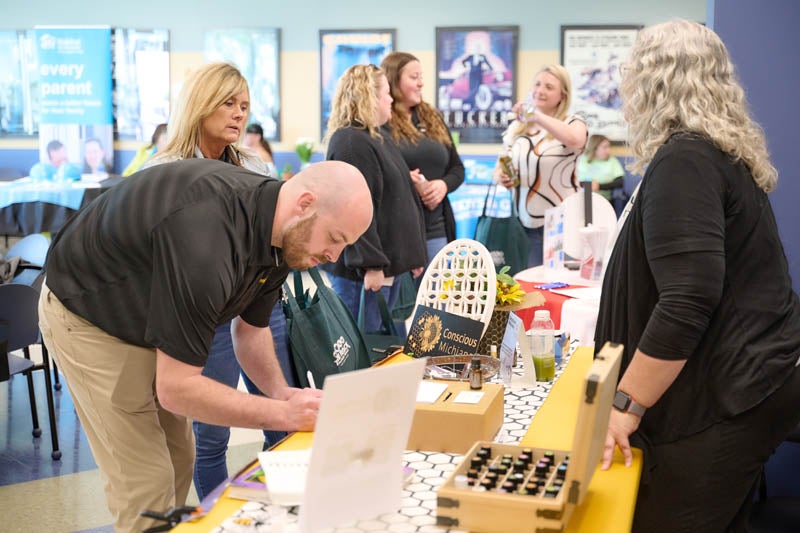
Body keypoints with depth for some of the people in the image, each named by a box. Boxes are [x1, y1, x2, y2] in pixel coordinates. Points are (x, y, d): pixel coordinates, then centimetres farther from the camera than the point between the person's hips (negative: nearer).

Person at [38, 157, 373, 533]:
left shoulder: (278, 235, -12)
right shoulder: (206, 241, -39)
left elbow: (250, 327, 5)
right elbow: (175, 388, -34)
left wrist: (282, 393, -12)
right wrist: (283, 414, -31)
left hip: (144, 318, 8)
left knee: (178, 460, 12)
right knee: (146, 481, -8)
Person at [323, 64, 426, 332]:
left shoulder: (377, 139, 19)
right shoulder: (350, 142, -15)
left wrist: (412, 255, 23)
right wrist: (370, 264, -24)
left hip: (390, 265, 10)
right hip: (363, 270, -10)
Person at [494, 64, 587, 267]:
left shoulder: (572, 123, 0)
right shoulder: (516, 127, 13)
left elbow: (575, 140, -25)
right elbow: (499, 169, 19)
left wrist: (537, 116, -33)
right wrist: (502, 178, -4)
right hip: (525, 225, 4)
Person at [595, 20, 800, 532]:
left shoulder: (685, 159, -18)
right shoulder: (725, 151, 14)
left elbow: (687, 300, -28)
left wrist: (623, 405, -24)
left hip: (723, 397, -10)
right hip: (750, 377, 10)